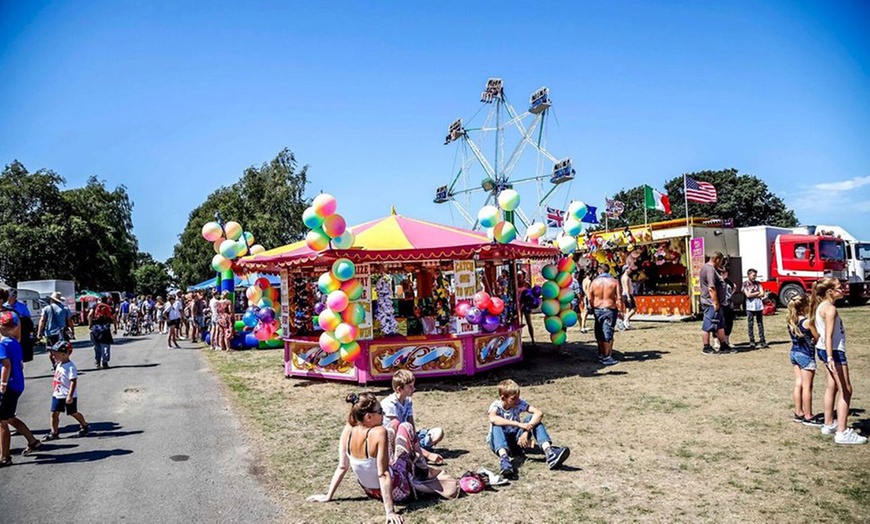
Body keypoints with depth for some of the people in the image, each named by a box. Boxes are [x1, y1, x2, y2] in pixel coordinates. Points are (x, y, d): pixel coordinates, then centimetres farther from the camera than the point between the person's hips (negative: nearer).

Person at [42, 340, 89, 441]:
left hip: (68, 396, -8)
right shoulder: (59, 365, 5)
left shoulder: (70, 367, -23)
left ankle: (85, 426, 27)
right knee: (54, 413, 6)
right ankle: (54, 432, 17)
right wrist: (55, 390, 21)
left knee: (73, 413, 8)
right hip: (57, 395, 8)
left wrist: (70, 396, -28)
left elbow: (73, 382, -26)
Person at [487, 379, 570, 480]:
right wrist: (518, 424, -46)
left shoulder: (519, 403, -7)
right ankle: (504, 459, -60)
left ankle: (549, 452, -38)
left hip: (517, 441, 3)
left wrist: (526, 431, -34)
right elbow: (492, 419, -41)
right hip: (500, 443, -3)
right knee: (497, 426, -36)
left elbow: (539, 413, -21)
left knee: (533, 418, -19)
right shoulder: (496, 405, -16)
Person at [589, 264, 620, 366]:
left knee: (599, 334, 14)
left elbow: (590, 299, 0)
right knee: (608, 334, 0)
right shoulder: (614, 281, -5)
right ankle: (607, 358, 2)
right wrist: (620, 311, -4)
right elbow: (618, 298, -10)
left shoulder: (594, 282, -1)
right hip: (610, 309, -2)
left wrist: (593, 310, 12)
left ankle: (601, 355, 25)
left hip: (597, 310, 2)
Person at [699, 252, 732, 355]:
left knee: (720, 325, 14)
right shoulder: (710, 270, -19)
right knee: (708, 326, -2)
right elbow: (711, 288, -25)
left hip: (713, 303, 11)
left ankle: (724, 346, 20)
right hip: (711, 303, -11)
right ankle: (706, 348, 6)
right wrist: (715, 303, -23)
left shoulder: (706, 267, 16)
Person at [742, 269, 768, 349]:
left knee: (760, 324, 5)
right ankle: (752, 341, 4)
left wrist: (752, 295, -7)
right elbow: (748, 295, -9)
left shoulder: (758, 283, 12)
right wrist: (757, 292, 0)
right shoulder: (745, 284, 1)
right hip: (750, 307, -3)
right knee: (750, 325, -2)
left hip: (759, 306, 3)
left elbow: (762, 294, 3)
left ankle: (762, 341, 8)